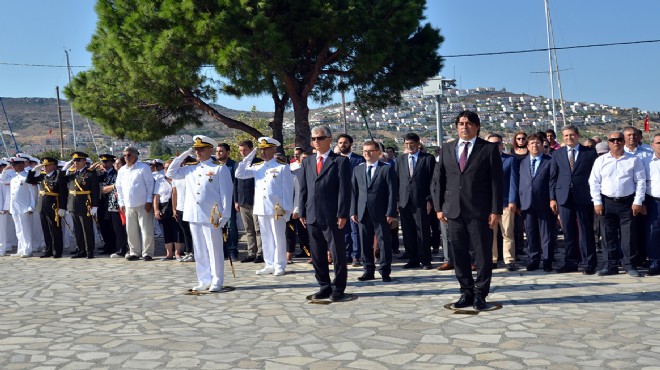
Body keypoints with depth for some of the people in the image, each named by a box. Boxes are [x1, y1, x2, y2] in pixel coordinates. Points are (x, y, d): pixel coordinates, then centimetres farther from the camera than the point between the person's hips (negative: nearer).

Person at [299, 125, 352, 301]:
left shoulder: (340, 161, -2)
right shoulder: (307, 162, 14)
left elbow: (344, 190, -8)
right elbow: (303, 189, 13)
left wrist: (342, 214, -14)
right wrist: (302, 212, 7)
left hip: (332, 217, -5)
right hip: (312, 216, 5)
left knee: (338, 254, 2)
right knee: (317, 255, 11)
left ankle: (338, 289, 12)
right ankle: (324, 286, 22)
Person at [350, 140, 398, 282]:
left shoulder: (387, 168, 0)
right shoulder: (358, 169, 13)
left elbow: (392, 192, -5)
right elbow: (354, 192, 12)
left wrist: (391, 212, -11)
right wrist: (353, 211, 4)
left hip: (380, 213, -4)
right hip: (363, 212, 4)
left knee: (384, 242, 1)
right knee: (365, 243, 8)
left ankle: (385, 271, 10)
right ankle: (369, 271, 18)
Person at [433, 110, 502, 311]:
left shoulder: (489, 149, 1)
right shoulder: (447, 149, 12)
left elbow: (496, 181, -3)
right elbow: (439, 179, 13)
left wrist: (496, 210, -9)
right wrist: (440, 207, 6)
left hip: (480, 211, -3)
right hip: (454, 211, 4)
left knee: (483, 254, 1)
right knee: (459, 254, 8)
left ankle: (480, 294, 12)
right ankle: (466, 292, 19)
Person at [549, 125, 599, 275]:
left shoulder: (590, 152, 3)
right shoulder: (557, 154, 10)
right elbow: (553, 177, 9)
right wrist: (552, 198, 3)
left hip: (584, 197, -2)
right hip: (564, 197, 2)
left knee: (586, 231, 1)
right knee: (568, 232, 6)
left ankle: (590, 264, 8)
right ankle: (571, 262, 14)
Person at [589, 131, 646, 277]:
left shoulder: (634, 160, 2)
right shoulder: (601, 160, 4)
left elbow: (640, 181, 1)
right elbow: (594, 182, 3)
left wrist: (638, 202, -6)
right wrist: (597, 202, -3)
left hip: (628, 202, -1)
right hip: (607, 203, 1)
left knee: (628, 235, 1)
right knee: (609, 236, 5)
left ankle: (629, 265, 11)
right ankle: (611, 265, 13)